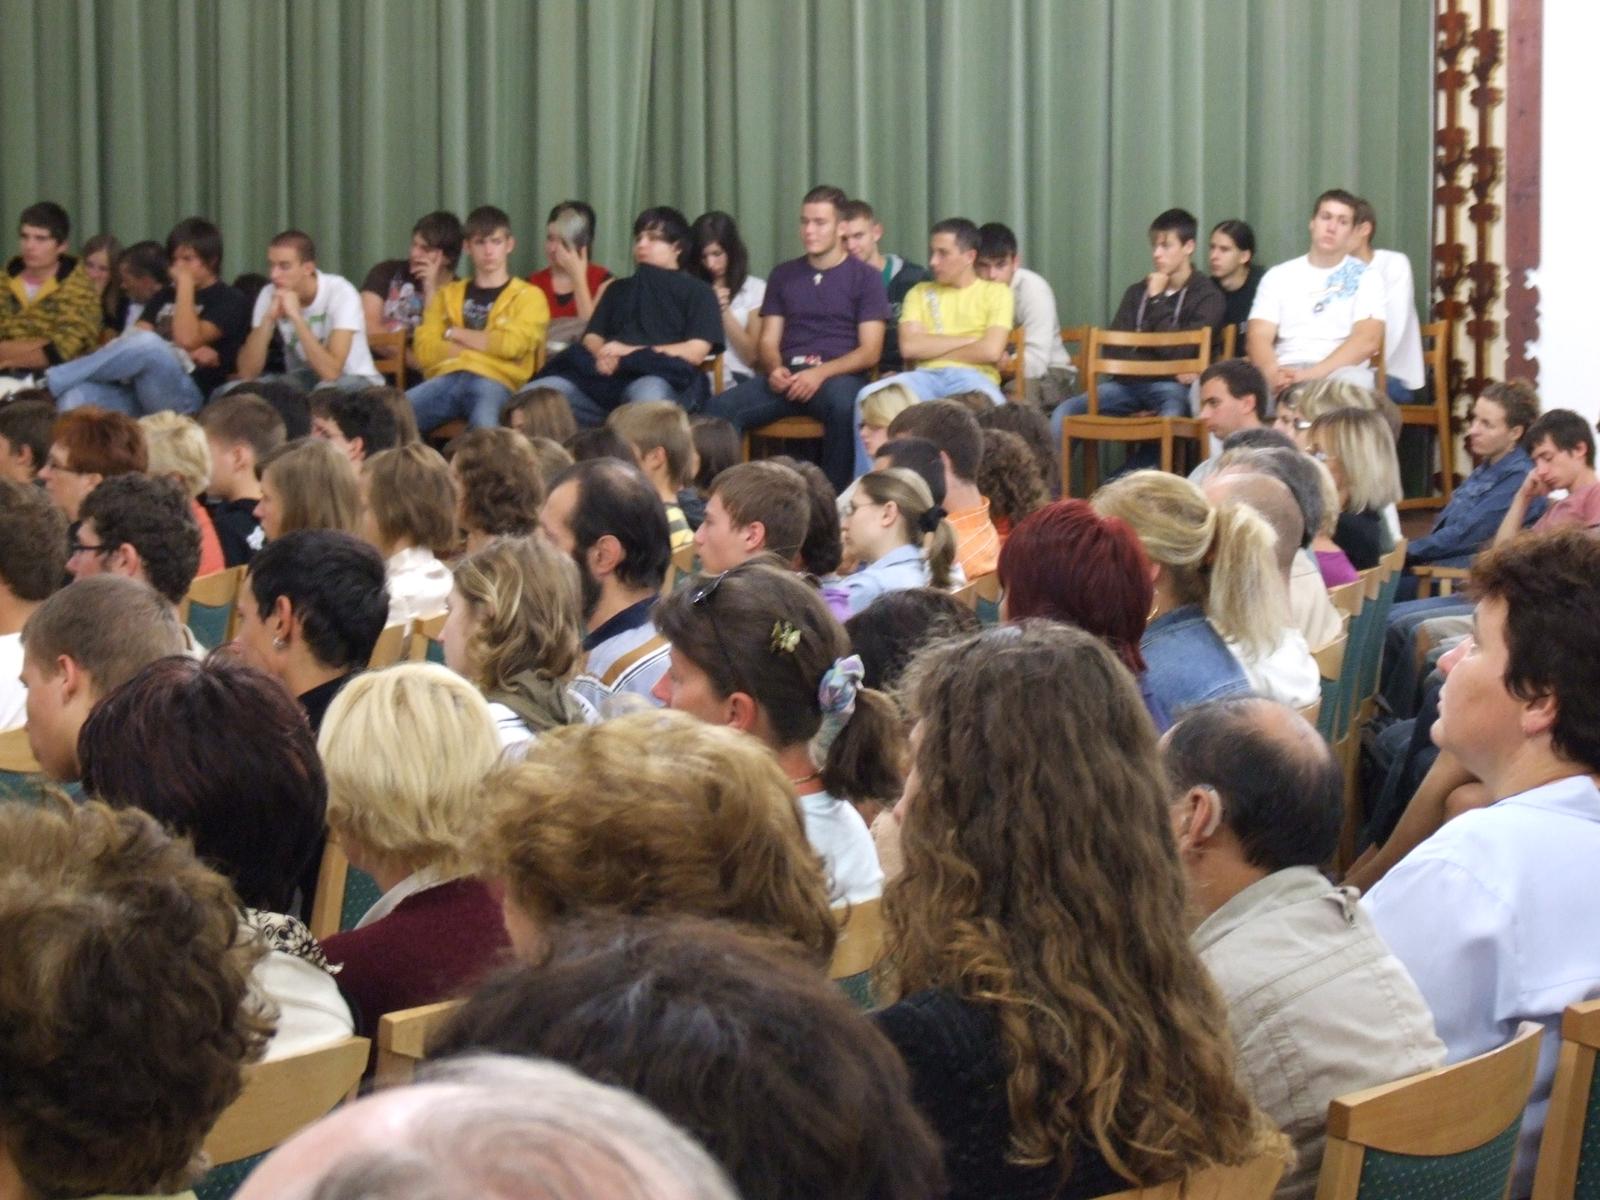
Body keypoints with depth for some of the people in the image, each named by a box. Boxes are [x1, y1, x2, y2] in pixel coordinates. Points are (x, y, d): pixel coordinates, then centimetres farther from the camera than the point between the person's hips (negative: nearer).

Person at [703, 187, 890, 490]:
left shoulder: (865, 277, 7)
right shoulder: (783, 275, 20)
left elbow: (870, 352, 0)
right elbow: (768, 342, 17)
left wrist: (821, 373, -16)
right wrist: (775, 370, -8)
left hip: (839, 376, -3)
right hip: (787, 377, 4)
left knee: (843, 405, -41)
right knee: (719, 408, -25)